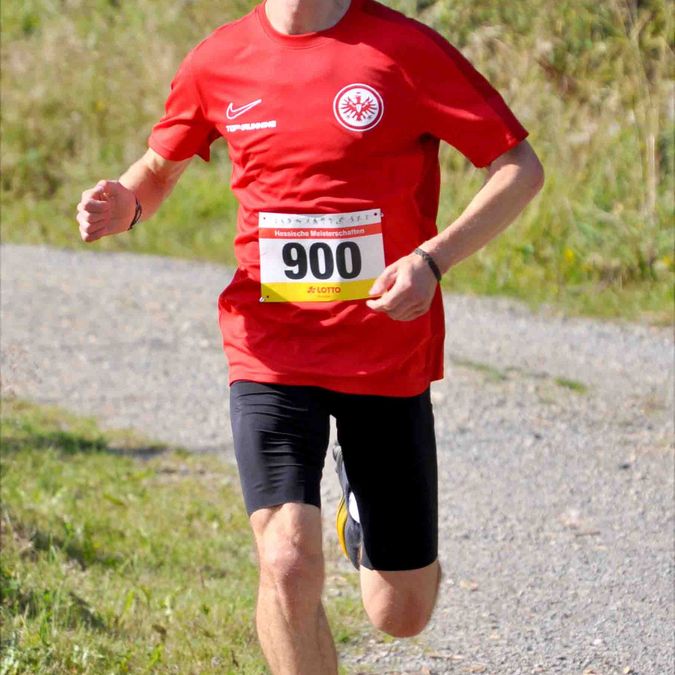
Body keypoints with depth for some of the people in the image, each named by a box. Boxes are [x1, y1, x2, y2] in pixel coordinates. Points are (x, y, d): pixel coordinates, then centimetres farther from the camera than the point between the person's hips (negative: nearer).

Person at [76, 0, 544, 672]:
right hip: (271, 353, 0)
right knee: (288, 565, -22)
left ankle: (361, 495, 43)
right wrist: (124, 205, -6)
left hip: (389, 356, 0)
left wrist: (432, 259, -18)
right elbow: (159, 167, 19)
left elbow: (520, 167, -4)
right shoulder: (217, 62, 0)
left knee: (402, 615, 8)